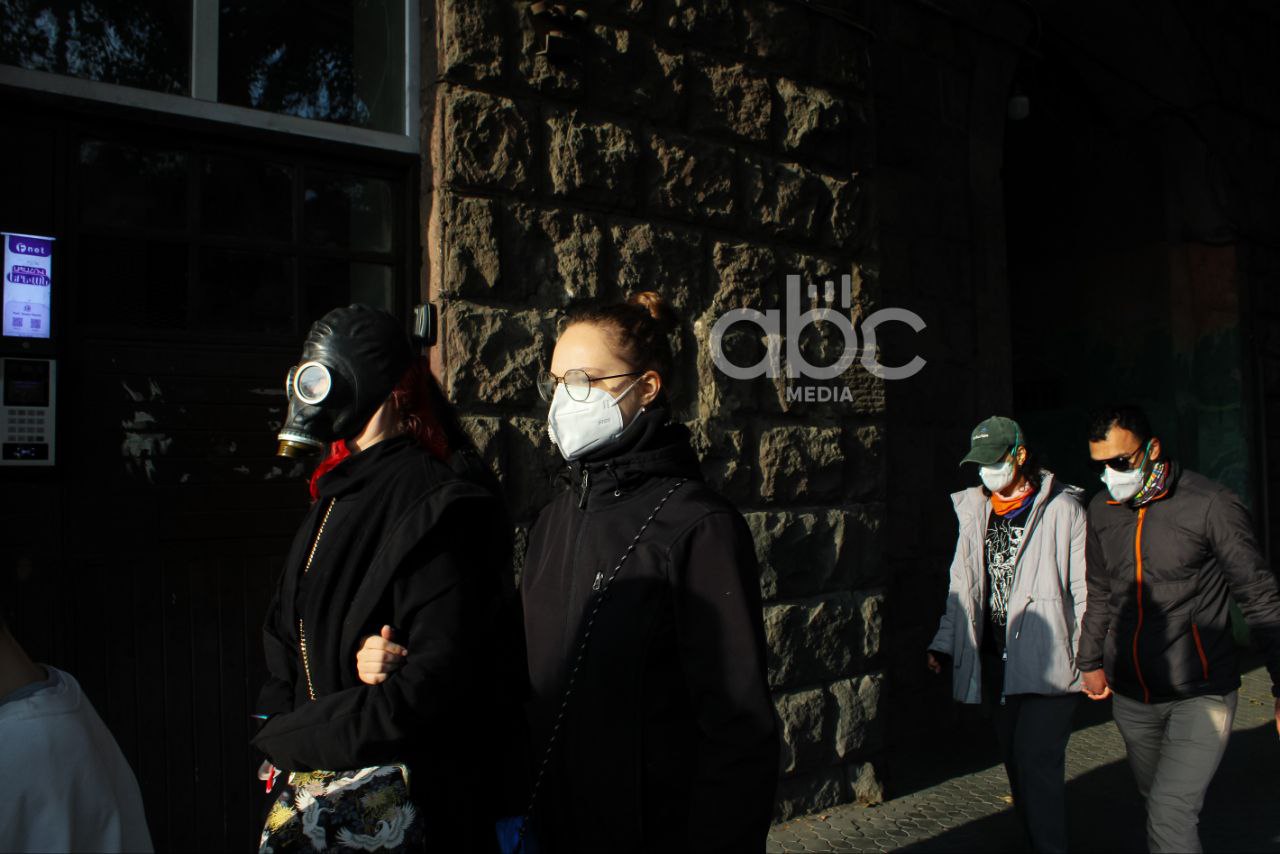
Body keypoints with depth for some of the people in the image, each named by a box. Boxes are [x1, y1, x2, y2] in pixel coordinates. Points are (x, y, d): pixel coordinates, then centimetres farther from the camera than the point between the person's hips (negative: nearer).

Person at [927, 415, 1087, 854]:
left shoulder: (1063, 509, -4)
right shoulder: (975, 511, 11)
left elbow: (1086, 589, -5)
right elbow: (962, 586, 16)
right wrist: (944, 644, 11)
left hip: (1050, 658, -5)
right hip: (997, 658, 6)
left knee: (1036, 758, -11)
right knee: (1014, 756, 12)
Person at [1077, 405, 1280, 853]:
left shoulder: (1211, 506, -13)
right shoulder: (1101, 510, 3)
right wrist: (1091, 660, 22)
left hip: (1201, 693, -5)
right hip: (1130, 695, 5)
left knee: (1170, 814, -14)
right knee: (1156, 800, 16)